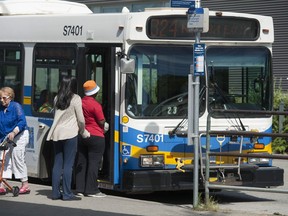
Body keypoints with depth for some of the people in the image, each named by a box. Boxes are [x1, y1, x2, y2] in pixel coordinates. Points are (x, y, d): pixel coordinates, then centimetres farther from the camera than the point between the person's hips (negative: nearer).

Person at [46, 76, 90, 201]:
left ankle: (55, 192, 10)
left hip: (57, 133, 5)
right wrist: (83, 132, 14)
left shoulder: (57, 98, 12)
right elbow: (81, 119, -3)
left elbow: (56, 115, 12)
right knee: (68, 164, -3)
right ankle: (67, 194, -3)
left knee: (57, 164, 8)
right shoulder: (76, 99, -4)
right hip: (70, 134, -5)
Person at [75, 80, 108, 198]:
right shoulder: (95, 105, -15)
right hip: (96, 137, -7)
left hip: (82, 136, 7)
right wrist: (104, 126, 9)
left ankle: (80, 189, 10)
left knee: (81, 163, 9)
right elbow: (101, 122, -11)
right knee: (93, 163, -3)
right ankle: (91, 190, -3)